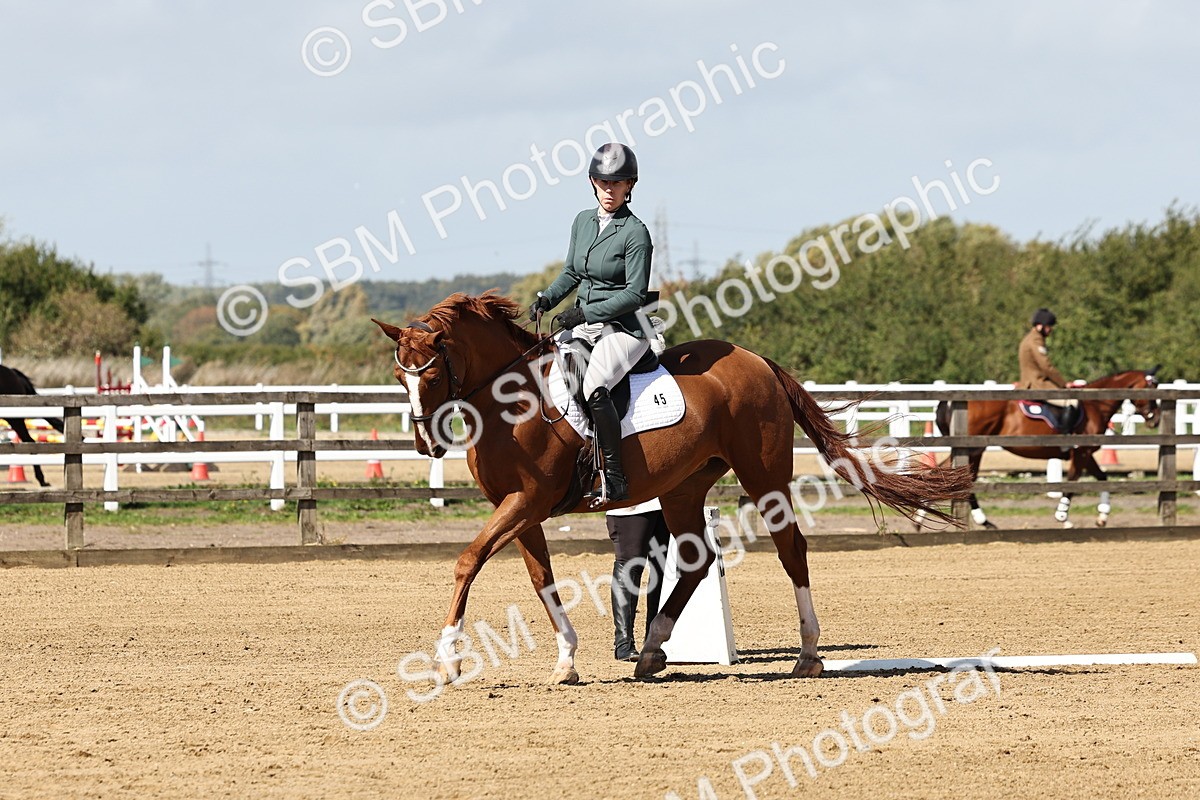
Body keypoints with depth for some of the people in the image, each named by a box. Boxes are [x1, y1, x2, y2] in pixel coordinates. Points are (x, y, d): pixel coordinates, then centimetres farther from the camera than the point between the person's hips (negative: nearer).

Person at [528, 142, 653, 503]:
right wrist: (548, 298, 1)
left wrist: (585, 313, -18)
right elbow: (571, 272, 20)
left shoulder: (635, 233, -11)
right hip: (585, 322, 8)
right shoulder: (583, 221, 11)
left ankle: (615, 480, -28)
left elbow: (635, 294, -14)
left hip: (625, 328, -8)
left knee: (593, 386, -31)